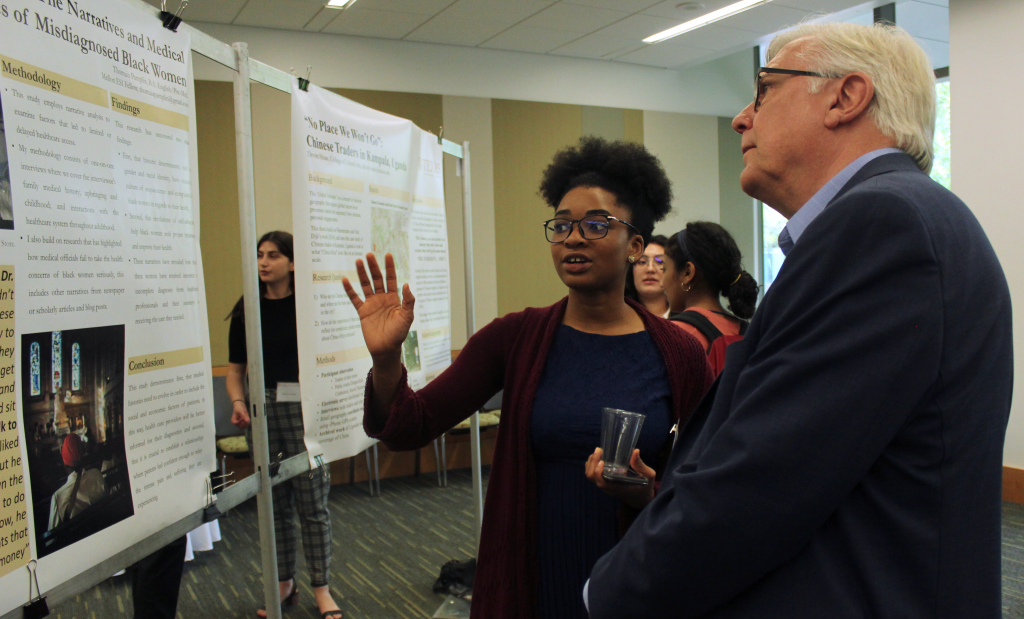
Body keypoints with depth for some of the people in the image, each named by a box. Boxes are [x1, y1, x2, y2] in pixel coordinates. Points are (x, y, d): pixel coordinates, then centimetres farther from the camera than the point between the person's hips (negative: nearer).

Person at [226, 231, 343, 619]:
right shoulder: (246, 311, 7)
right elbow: (235, 368, 12)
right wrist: (238, 403, -4)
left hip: (302, 411, -3)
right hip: (261, 413, 4)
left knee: (311, 502, 1)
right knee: (274, 503, 12)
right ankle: (283, 584, 27)